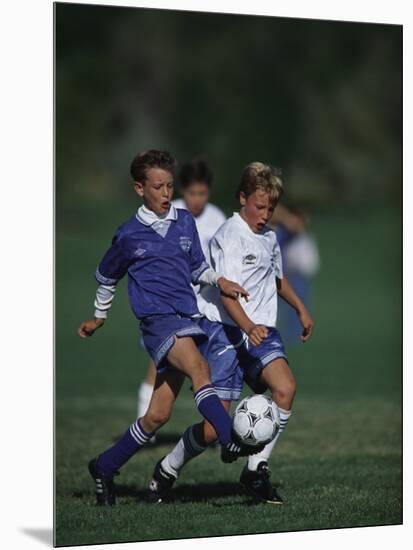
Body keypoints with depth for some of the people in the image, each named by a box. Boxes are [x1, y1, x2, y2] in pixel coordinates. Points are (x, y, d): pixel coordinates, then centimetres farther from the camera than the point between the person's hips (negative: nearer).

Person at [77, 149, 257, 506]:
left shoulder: (185, 222, 11)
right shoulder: (129, 235, 1)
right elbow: (106, 276, 18)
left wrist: (219, 281, 3)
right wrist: (99, 317, 28)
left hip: (186, 318, 5)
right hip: (157, 317, -5)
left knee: (158, 415, 4)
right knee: (198, 367, -34)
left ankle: (105, 467, 20)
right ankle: (231, 441, -47)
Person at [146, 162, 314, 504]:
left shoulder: (269, 237, 14)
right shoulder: (230, 236, -11)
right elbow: (227, 293, -24)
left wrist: (301, 309, 34)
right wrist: (248, 327, -38)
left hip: (260, 329, 7)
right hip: (224, 330, -7)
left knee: (285, 388, -24)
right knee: (215, 427, -10)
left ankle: (256, 470, -12)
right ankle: (167, 471, 18)